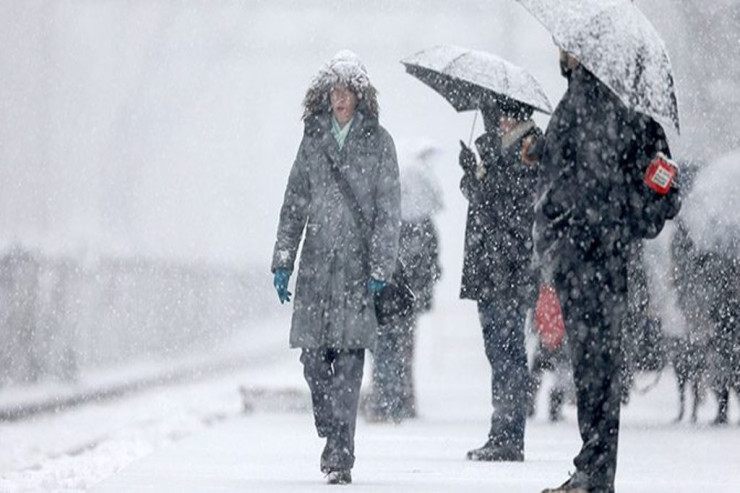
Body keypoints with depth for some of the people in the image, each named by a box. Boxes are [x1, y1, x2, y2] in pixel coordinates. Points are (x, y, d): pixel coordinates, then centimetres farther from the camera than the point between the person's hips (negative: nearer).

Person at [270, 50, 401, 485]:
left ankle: (341, 455, -9)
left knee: (349, 359, -9)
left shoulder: (377, 142, 2)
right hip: (317, 262, 3)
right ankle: (333, 438, 19)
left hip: (358, 264, -3)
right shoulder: (314, 141, 12)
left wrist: (380, 267, -8)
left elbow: (389, 212, -1)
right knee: (314, 357, 0)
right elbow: (294, 205, 15)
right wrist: (283, 262, 9)